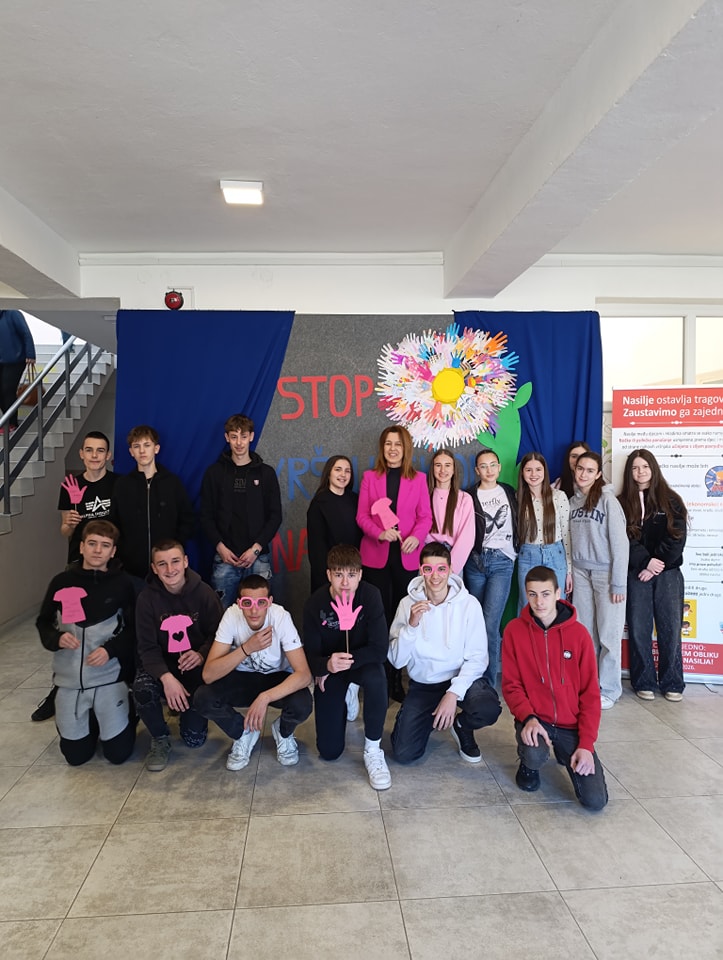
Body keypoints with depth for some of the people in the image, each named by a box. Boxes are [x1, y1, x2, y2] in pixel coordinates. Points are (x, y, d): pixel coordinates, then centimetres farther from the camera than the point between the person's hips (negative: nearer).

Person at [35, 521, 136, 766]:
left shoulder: (122, 583, -7)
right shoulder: (62, 582, -2)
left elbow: (134, 629, -2)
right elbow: (43, 623, 8)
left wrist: (111, 649, -18)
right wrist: (56, 639, -12)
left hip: (110, 675, -2)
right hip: (70, 678, 2)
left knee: (118, 753, -1)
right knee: (76, 755, 7)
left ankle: (127, 713, 29)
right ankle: (94, 719, 36)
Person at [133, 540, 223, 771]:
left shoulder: (204, 593, -13)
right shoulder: (147, 598, -11)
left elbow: (217, 635, -5)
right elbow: (147, 647, -13)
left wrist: (201, 655, -27)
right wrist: (166, 677, -30)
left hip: (197, 666, 0)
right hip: (161, 665, 1)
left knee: (195, 739, -8)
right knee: (142, 689, -34)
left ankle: (191, 710, 30)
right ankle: (160, 738, -3)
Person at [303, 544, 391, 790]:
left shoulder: (371, 596, -23)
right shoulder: (315, 604, -20)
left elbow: (380, 649, -24)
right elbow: (310, 656, -18)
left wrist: (347, 661, -28)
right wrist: (327, 665, -40)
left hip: (363, 662, -1)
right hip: (329, 667, 1)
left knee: (376, 678, -39)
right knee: (329, 751, -2)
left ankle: (373, 749, -14)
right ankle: (344, 701, 31)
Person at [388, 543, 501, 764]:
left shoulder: (468, 604, -12)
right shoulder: (408, 604, -7)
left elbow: (477, 658, -12)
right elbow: (396, 660, -10)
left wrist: (453, 693, -23)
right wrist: (411, 625, -24)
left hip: (461, 678, -1)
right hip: (422, 685, 1)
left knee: (488, 709, -32)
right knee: (403, 753, -11)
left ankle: (461, 725, 5)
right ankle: (432, 718, 22)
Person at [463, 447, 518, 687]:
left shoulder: (509, 493, 9)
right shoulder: (469, 497, 6)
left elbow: (519, 524, 15)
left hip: (502, 561, -1)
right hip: (476, 561, 1)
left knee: (490, 621, -13)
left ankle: (488, 682, -4)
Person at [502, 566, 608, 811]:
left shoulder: (579, 633, -6)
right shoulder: (514, 630, -6)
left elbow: (590, 693, -3)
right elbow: (511, 685, -3)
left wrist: (586, 744, -10)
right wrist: (528, 717, -21)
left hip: (571, 724, 1)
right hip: (534, 719, -1)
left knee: (595, 800, -10)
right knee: (535, 754, -34)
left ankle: (565, 752, 21)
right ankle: (529, 763, 6)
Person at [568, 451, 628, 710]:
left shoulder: (608, 500, -9)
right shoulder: (573, 501, 8)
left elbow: (620, 542, -12)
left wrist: (619, 583, -14)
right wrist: (569, 572, 7)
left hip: (606, 573, -5)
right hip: (580, 573, 5)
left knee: (608, 634, 1)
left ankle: (609, 690, 13)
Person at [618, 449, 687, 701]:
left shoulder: (671, 500, 6)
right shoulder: (622, 503, 6)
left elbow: (677, 538, -2)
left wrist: (657, 565, -11)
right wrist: (646, 562, -15)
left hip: (668, 573, 0)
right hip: (636, 574, 0)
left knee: (670, 629, 2)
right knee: (639, 629, 2)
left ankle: (671, 683, 14)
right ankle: (644, 682, 13)